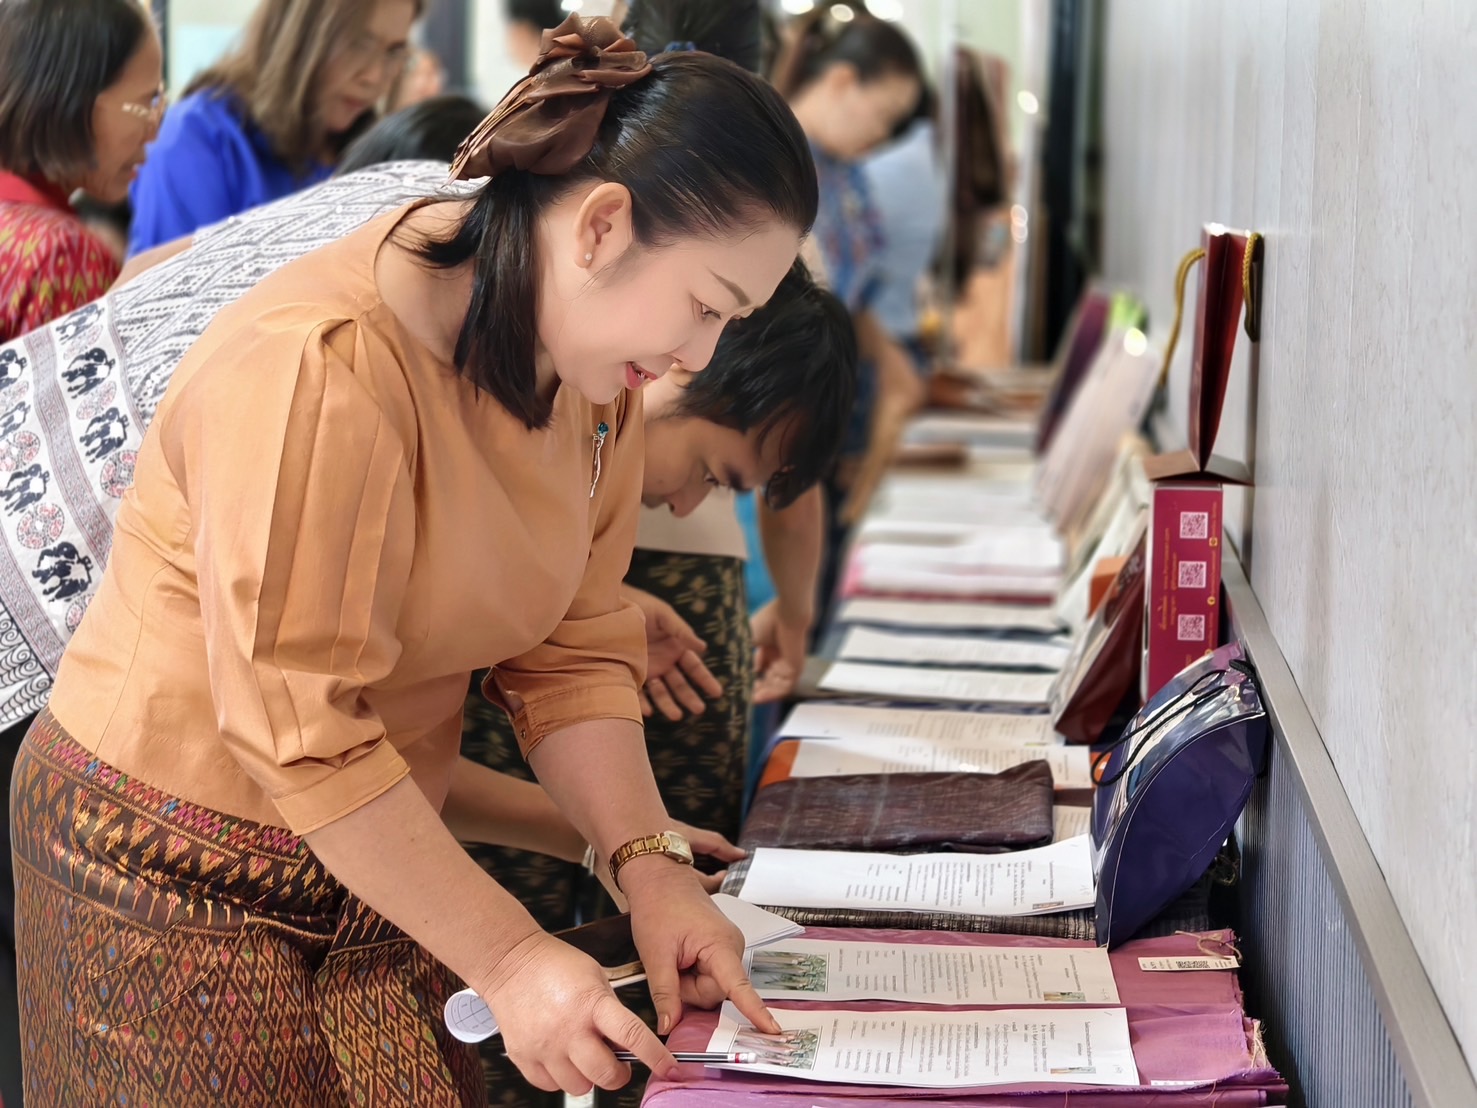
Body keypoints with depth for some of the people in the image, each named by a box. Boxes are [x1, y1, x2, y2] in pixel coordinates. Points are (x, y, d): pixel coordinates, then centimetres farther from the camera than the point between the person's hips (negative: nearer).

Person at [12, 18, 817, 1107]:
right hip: (184, 882, -7)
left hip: (378, 855, 7)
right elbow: (297, 730, -27)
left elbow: (571, 651, 2)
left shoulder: (595, 375, 0)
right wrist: (509, 958, -24)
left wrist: (649, 865, -12)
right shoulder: (318, 372, -27)